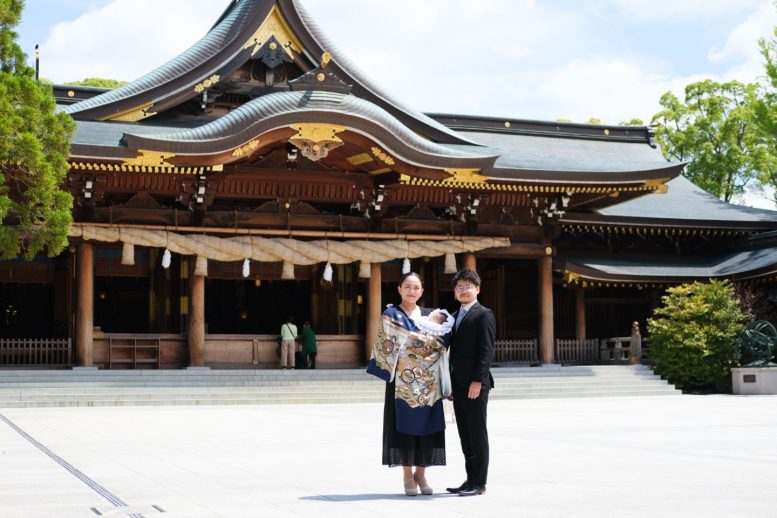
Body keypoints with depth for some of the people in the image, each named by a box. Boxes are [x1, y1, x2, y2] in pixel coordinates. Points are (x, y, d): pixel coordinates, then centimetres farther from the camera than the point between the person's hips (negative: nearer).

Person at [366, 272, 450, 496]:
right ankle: (407, 475, 5)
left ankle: (421, 473, 12)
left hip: (428, 380, 4)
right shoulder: (391, 315, 1)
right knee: (405, 425, -2)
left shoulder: (430, 315, 14)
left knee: (427, 425, 2)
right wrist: (432, 338, -9)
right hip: (403, 379, -4)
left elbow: (441, 345, 13)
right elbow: (406, 338, -13)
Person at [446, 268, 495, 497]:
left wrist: (477, 381, -20)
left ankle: (479, 483, 2)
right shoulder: (455, 316, 18)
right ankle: (471, 480, 16)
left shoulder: (483, 315, -7)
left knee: (477, 434, -2)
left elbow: (486, 351, -14)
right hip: (458, 384, 8)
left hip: (475, 384, -8)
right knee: (465, 435, 10)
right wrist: (450, 383, 15)